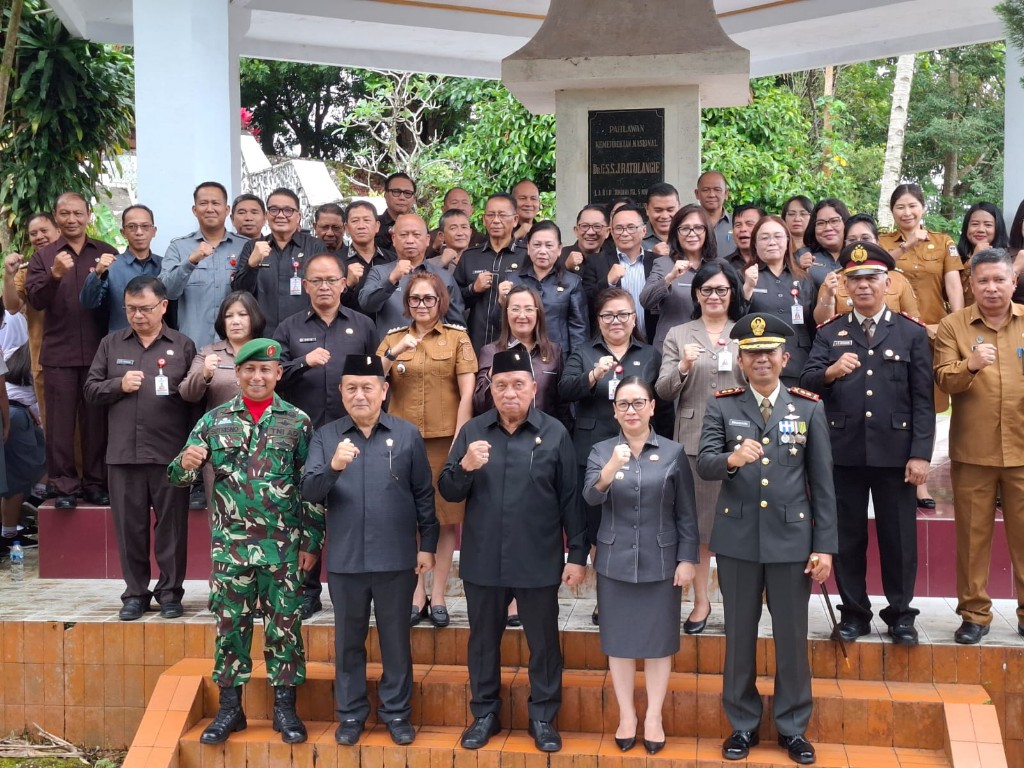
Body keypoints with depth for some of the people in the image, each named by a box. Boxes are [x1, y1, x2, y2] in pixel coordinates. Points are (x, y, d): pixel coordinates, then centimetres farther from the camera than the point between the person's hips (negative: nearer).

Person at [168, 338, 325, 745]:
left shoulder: (297, 422, 1)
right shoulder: (214, 420, 4)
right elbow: (180, 477, 3)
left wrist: (311, 541, -4)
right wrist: (185, 463, -21)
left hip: (284, 546, -1)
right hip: (230, 544, 1)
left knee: (285, 626, 5)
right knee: (230, 626, 8)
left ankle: (284, 707, 18)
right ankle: (229, 707, 19)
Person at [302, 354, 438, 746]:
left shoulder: (407, 434, 0)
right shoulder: (325, 436, 1)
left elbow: (424, 494, 4)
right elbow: (309, 491, -8)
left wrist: (428, 544, 2)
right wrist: (333, 466, -27)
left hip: (396, 557, -1)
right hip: (344, 558, 1)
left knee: (395, 638, 11)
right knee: (348, 639, 13)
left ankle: (396, 711, 25)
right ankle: (350, 713, 26)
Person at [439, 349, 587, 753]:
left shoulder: (555, 433, -4)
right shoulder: (472, 431, 2)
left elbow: (571, 498, -3)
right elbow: (448, 493, 2)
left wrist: (578, 554, -4)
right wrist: (465, 467, -19)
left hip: (539, 562, -2)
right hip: (483, 561, 2)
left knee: (543, 642, 10)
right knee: (483, 640, 15)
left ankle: (543, 717, 26)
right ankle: (484, 714, 31)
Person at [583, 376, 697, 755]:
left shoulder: (673, 452, -2)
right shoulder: (600, 451, 0)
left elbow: (686, 513, 1)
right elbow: (590, 497, -17)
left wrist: (687, 559, -4)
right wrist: (609, 471, -36)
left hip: (661, 562, -1)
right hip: (615, 562, 1)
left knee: (659, 640, 7)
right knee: (619, 640, 8)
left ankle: (654, 718, 20)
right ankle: (626, 716, 22)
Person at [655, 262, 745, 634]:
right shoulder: (678, 335, 8)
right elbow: (663, 392, 2)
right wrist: (682, 367, -17)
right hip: (694, 440, 0)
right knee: (698, 520, 4)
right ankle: (701, 600, 14)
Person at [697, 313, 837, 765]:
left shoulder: (809, 408, 1)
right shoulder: (721, 406, 0)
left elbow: (822, 482, 0)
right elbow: (704, 465, -12)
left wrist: (825, 545, -3)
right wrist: (732, 459, -34)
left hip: (791, 539, 0)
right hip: (737, 540, 0)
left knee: (792, 637, 10)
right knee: (739, 635, 12)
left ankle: (792, 727, 27)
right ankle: (743, 724, 27)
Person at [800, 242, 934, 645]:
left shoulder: (913, 333, 4)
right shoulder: (829, 332, 8)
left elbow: (923, 400, -1)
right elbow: (806, 383, -3)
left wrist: (920, 454, -8)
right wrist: (830, 372, -24)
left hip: (895, 452, -1)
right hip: (843, 451, 1)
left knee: (899, 536, 6)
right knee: (847, 536, 9)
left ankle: (900, 614, 20)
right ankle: (854, 612, 21)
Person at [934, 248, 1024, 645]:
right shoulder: (952, 325, 1)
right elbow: (943, 380, -9)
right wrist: (970, 365, -27)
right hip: (972, 451, -1)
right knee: (972, 535, 6)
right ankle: (974, 614, 17)